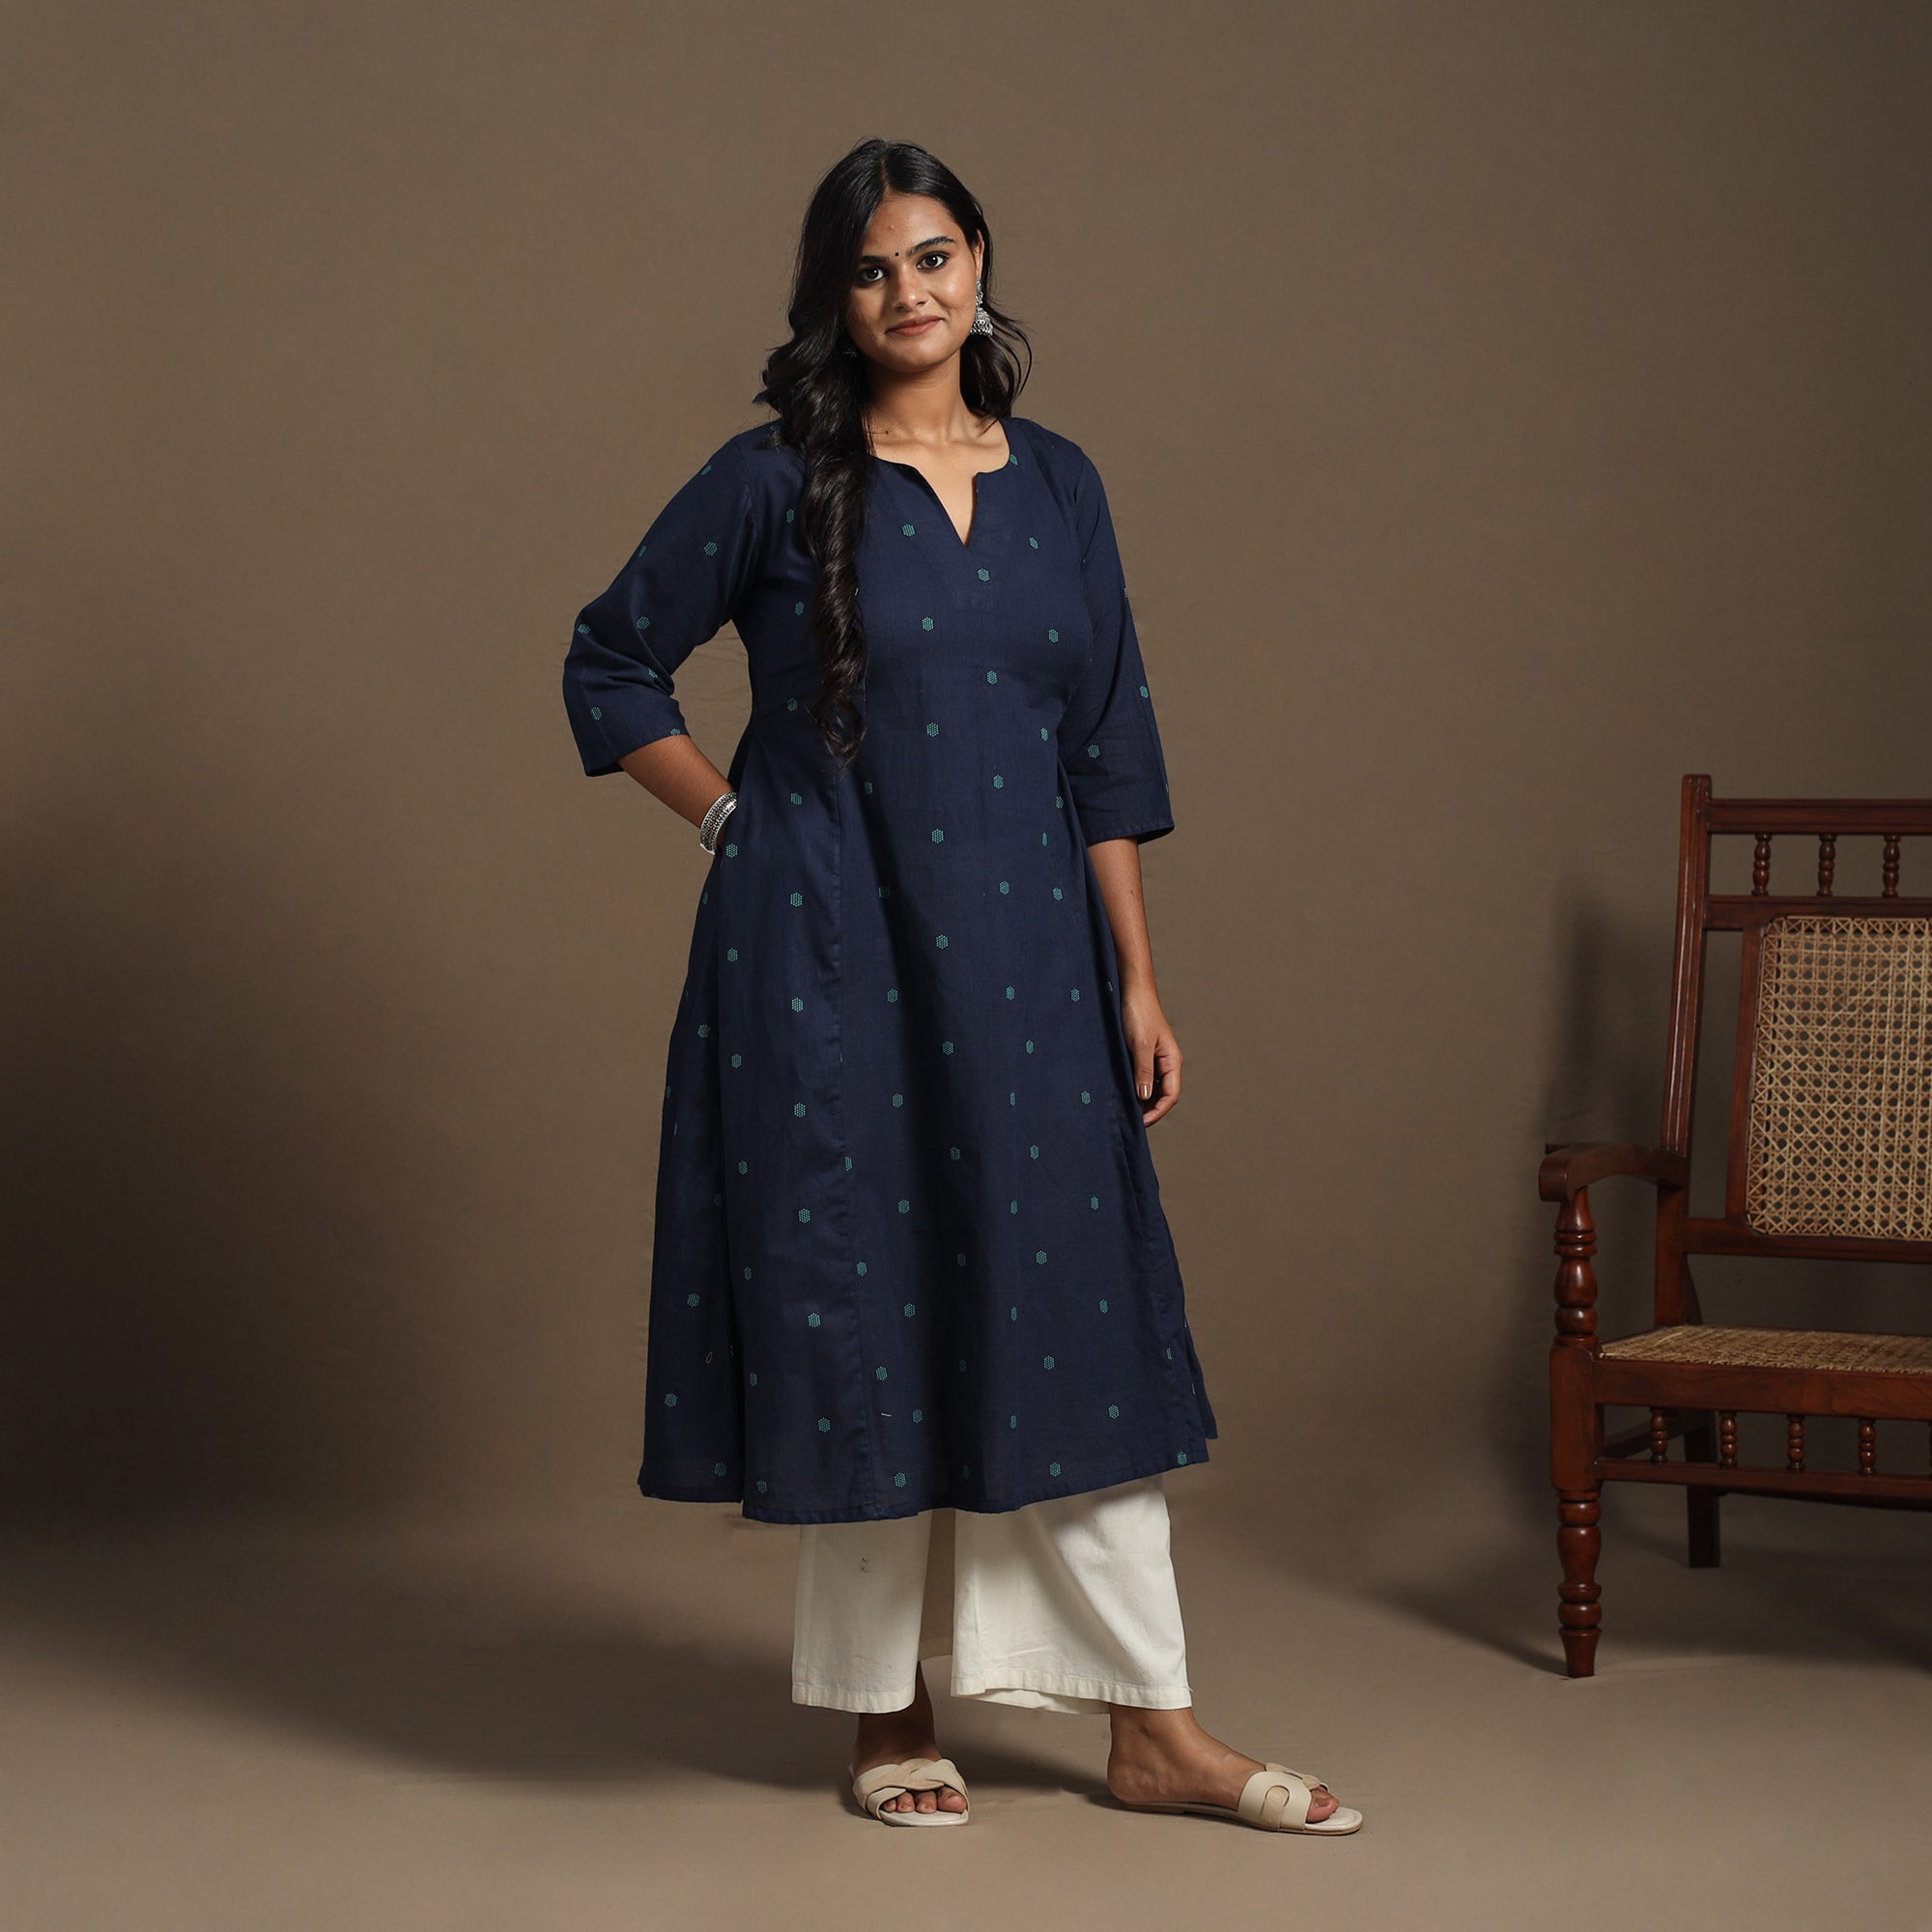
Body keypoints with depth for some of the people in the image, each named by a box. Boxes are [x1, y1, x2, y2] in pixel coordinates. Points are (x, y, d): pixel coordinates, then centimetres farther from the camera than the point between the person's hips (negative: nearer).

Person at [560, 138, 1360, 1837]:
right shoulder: (776, 483, -3)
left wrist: (1138, 979, 6)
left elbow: (1106, 746, 9)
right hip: (828, 955, -3)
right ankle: (889, 1714, 16)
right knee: (856, 1309, 2)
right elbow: (612, 669, 6)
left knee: (1074, 1310, 3)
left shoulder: (1058, 485, 8)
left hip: (1020, 952, 3)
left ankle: (1156, 1729, 8)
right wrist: (738, 823, -1)